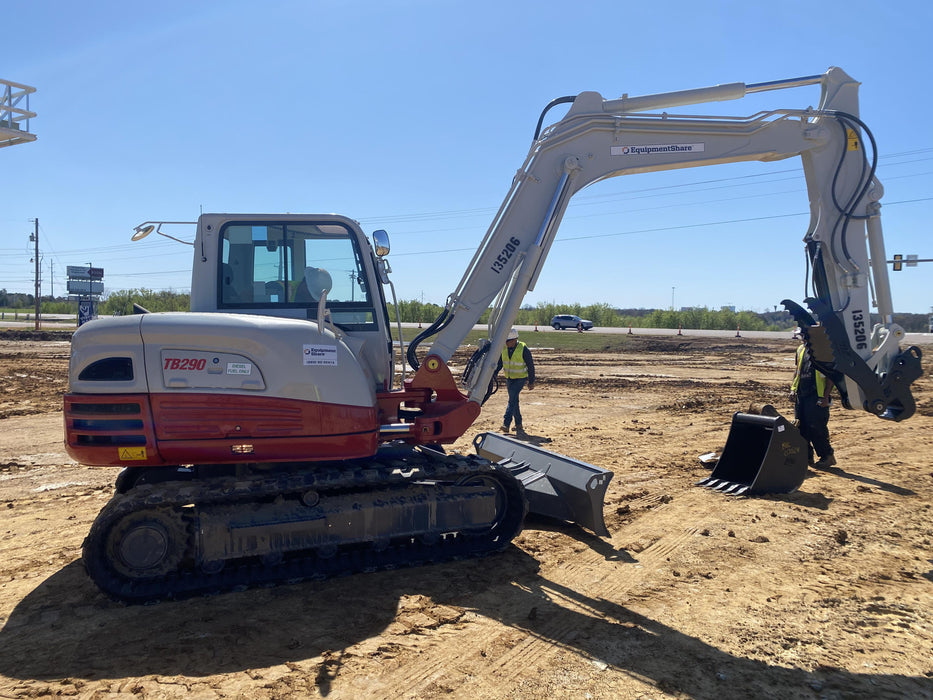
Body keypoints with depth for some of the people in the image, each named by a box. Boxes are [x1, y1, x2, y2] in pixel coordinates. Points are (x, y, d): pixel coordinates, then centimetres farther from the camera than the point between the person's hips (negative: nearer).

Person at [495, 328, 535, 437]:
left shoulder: (523, 349, -17)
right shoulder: (503, 348, -3)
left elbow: (530, 366, -9)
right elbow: (499, 364, 7)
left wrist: (531, 382, -5)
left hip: (520, 378, -5)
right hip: (509, 378, 6)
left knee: (512, 399, -19)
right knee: (514, 401, 10)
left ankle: (506, 424, -25)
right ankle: (518, 425, 21)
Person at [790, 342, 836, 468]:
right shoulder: (801, 349, 13)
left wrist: (825, 397, -14)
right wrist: (793, 389, 13)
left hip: (817, 396, -7)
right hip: (801, 395, 7)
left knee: (816, 427, -5)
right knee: (801, 426, 9)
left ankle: (827, 456, 12)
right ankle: (806, 456, 21)